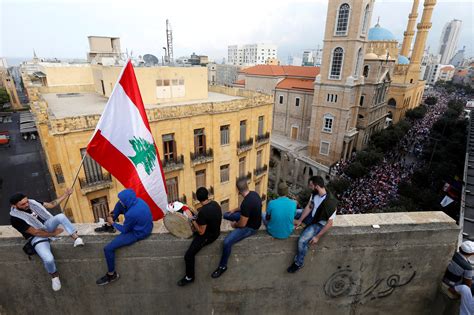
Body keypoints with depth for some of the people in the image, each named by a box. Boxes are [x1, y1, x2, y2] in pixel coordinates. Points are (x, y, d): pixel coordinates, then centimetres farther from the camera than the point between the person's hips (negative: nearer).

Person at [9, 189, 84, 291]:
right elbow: (36, 232, -20)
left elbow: (50, 205, 6)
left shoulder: (31, 203, -4)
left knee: (61, 216, -28)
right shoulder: (15, 218, -21)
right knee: (48, 259, -28)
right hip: (37, 238, -5)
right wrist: (53, 234, -14)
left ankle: (76, 238, -24)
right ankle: (54, 275, 6)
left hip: (47, 225, 6)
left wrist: (66, 194, -1)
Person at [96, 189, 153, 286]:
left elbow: (124, 230, -15)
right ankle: (109, 224, 28)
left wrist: (113, 223, 0)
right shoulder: (138, 200, -12)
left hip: (138, 233, -9)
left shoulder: (131, 214, -34)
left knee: (108, 249, -4)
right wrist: (112, 217, 2)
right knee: (119, 205, 10)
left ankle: (111, 275, 16)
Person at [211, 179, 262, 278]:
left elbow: (242, 224, -26)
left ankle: (222, 266, 1)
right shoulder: (254, 193, -8)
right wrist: (235, 210, 7)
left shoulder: (246, 203, -36)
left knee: (227, 242, -20)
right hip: (252, 218, 10)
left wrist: (234, 224, -5)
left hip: (250, 227, -9)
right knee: (226, 215, 17)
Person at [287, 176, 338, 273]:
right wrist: (300, 220, -7)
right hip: (312, 216, 8)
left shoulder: (330, 202, -36)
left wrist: (317, 237, -23)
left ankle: (298, 263, 4)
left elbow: (330, 223, -27)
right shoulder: (315, 193, -16)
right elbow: (309, 206, -3)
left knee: (302, 240, -20)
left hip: (320, 223, -8)